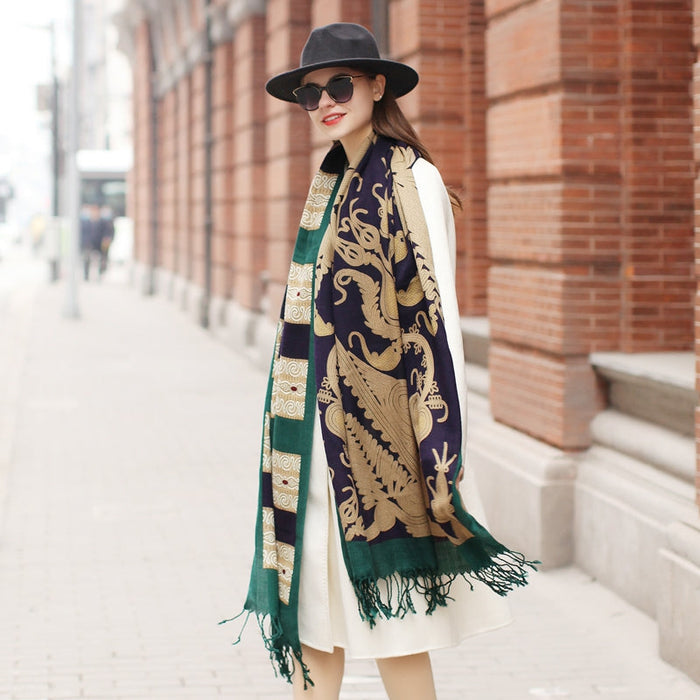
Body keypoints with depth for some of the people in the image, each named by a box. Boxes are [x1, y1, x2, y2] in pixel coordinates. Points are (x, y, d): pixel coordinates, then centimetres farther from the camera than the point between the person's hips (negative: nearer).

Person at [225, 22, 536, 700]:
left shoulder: (412, 181, -10)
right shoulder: (333, 180, 14)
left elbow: (437, 315, -14)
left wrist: (443, 446, -18)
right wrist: (294, 429, 18)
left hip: (378, 415, -8)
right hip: (324, 424, 8)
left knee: (390, 618, -2)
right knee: (313, 604, 9)